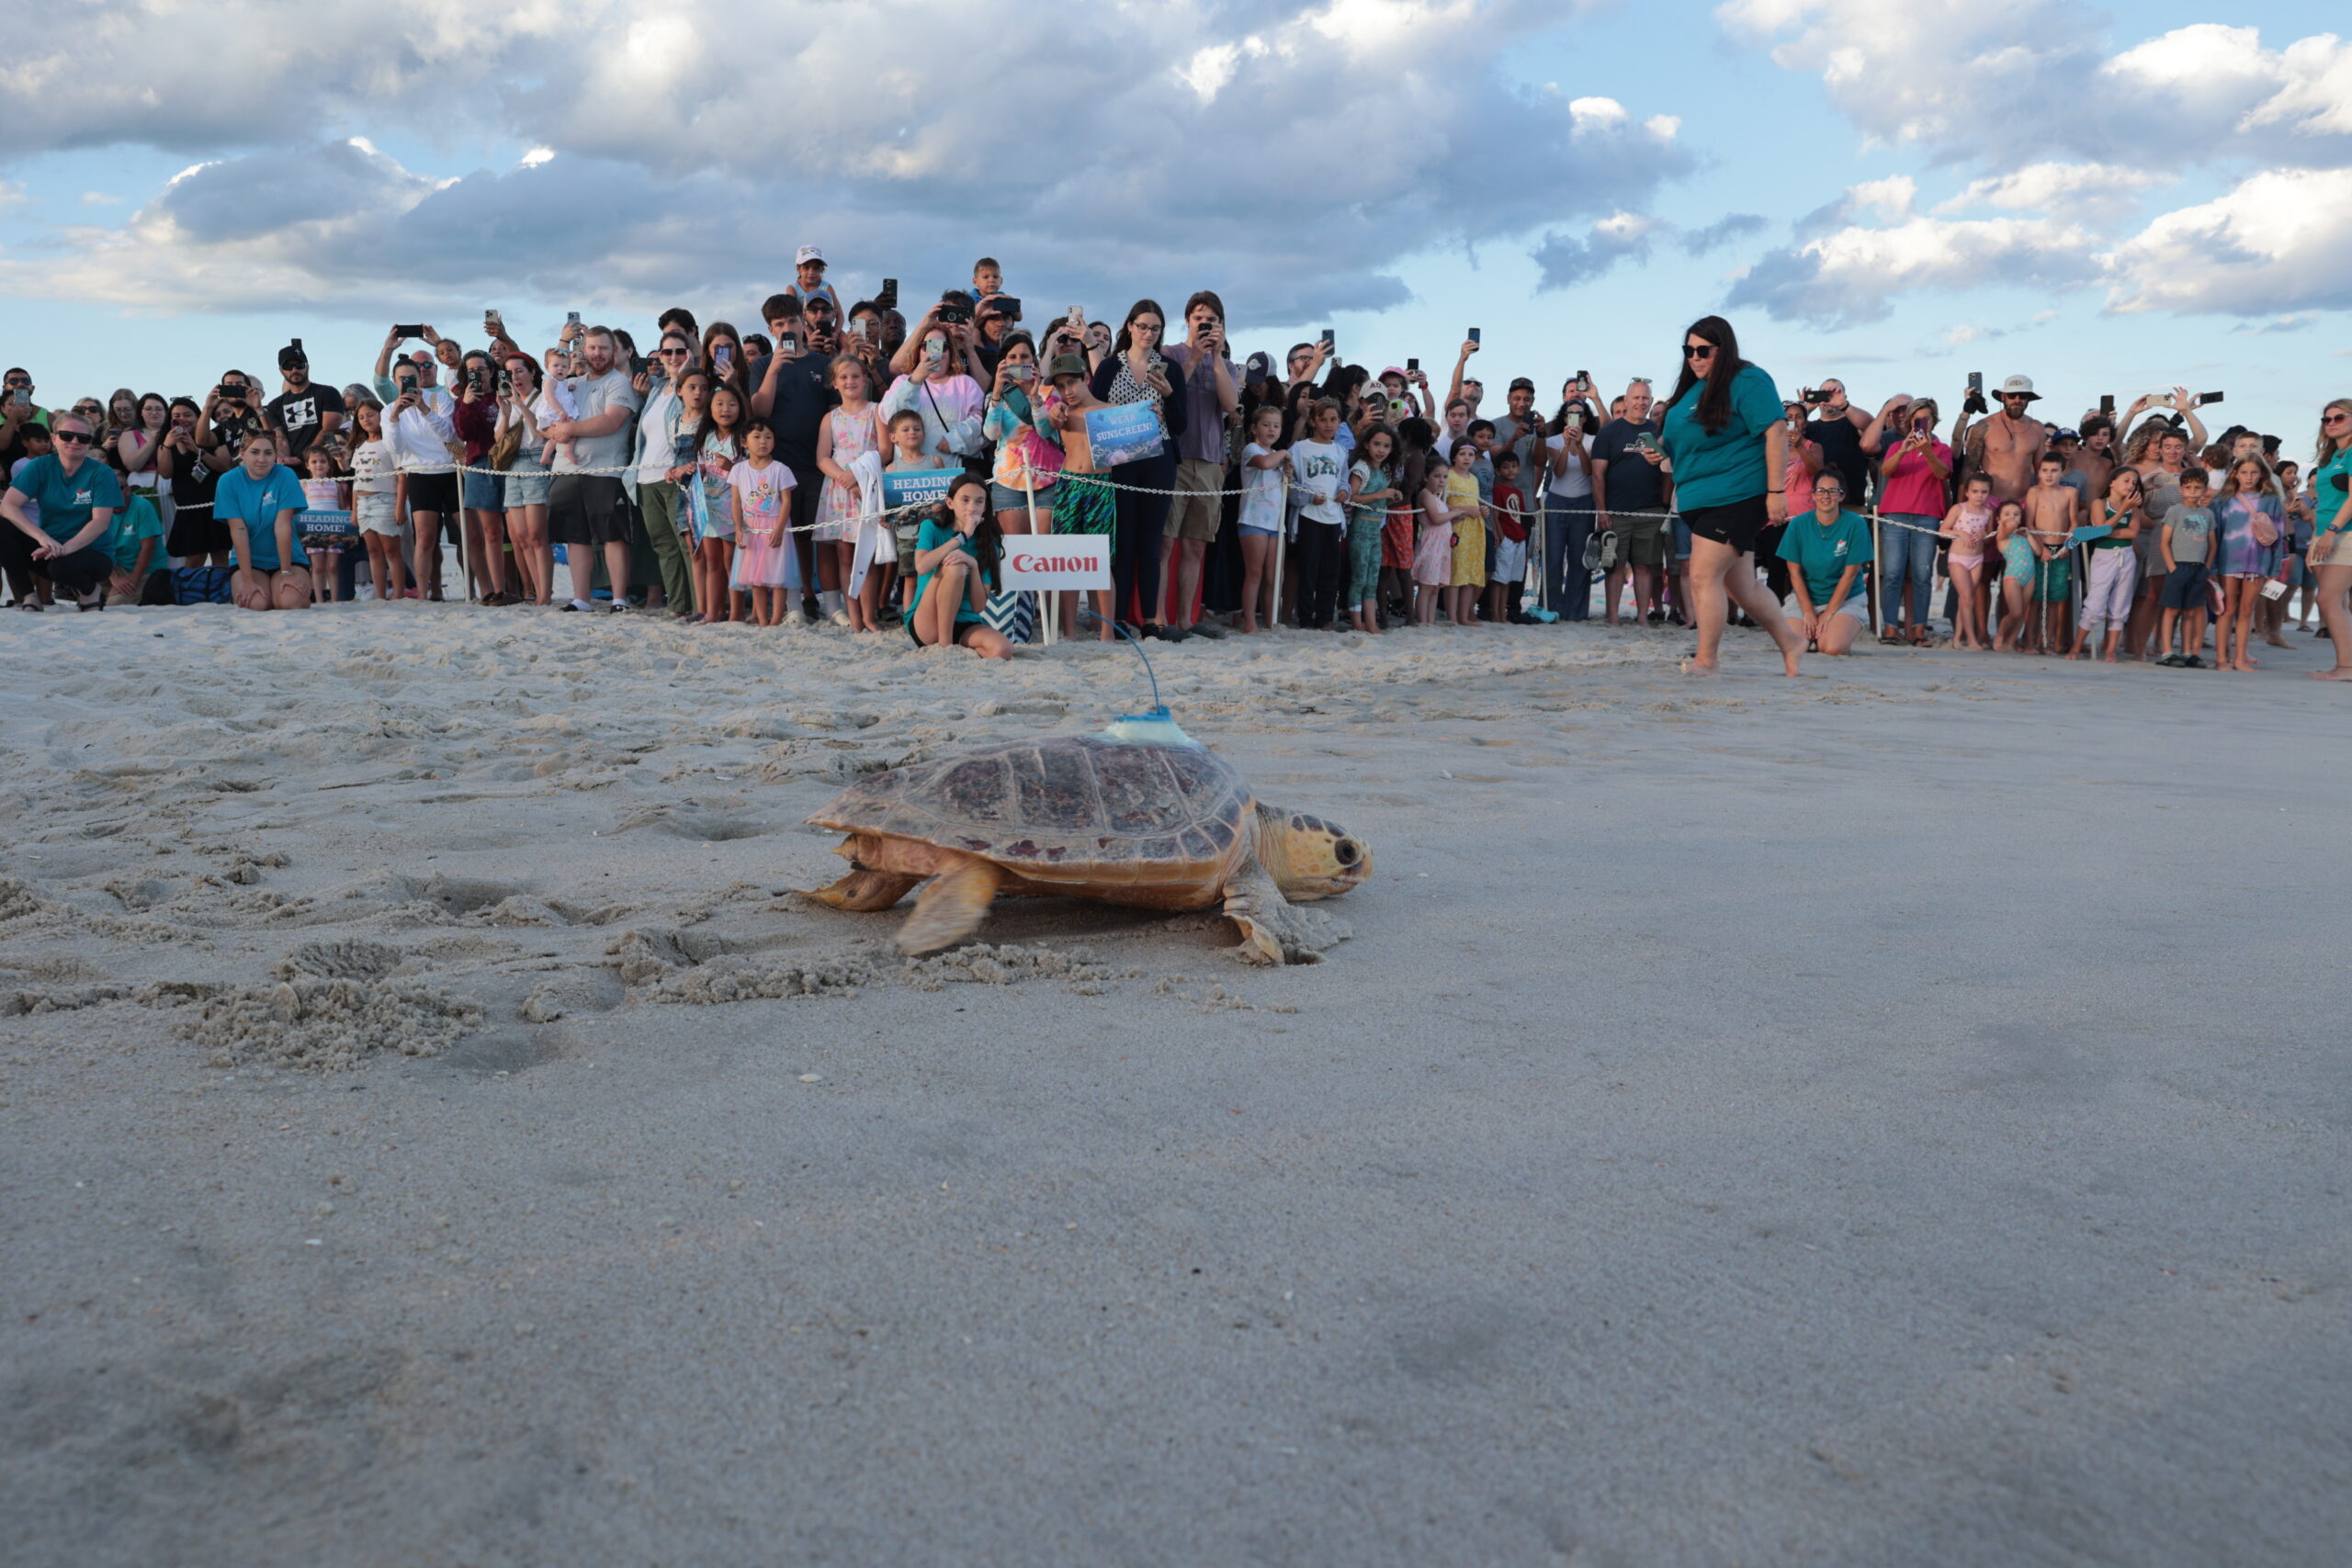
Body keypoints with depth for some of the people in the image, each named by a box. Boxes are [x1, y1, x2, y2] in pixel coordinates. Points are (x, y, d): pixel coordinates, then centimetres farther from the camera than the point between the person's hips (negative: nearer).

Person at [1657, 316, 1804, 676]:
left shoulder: (1746, 382, -9)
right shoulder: (1693, 388, 17)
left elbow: (1776, 433, -16)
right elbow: (1684, 441, 28)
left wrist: (1776, 491, -21)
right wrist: (1660, 449, 5)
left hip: (1734, 496, -9)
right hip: (1699, 498, 9)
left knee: (1703, 576, -14)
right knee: (1740, 585, 13)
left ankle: (1707, 659, -7)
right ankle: (1790, 643, 26)